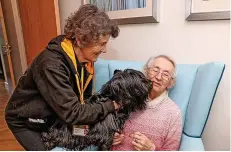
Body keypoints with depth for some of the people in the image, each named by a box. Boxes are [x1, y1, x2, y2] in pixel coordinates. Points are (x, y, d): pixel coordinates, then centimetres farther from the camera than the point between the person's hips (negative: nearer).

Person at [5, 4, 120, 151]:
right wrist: (112, 106, -29)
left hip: (52, 117, 6)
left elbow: (84, 98, -6)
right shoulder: (51, 64, -37)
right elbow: (72, 113, -36)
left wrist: (81, 122, -20)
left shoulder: (85, 59, -13)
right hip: (25, 122, -6)